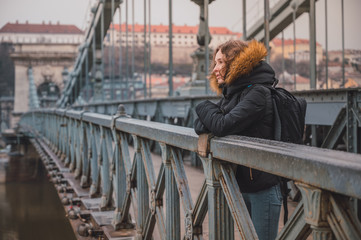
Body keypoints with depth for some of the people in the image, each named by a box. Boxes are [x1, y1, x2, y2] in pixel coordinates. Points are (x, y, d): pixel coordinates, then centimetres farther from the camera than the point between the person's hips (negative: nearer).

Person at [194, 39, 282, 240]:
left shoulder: (257, 93, -16)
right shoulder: (232, 94, 12)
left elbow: (222, 126, -25)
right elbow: (200, 126, 10)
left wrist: (204, 108, -5)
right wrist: (210, 118, -14)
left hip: (263, 188, -9)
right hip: (242, 186, 9)